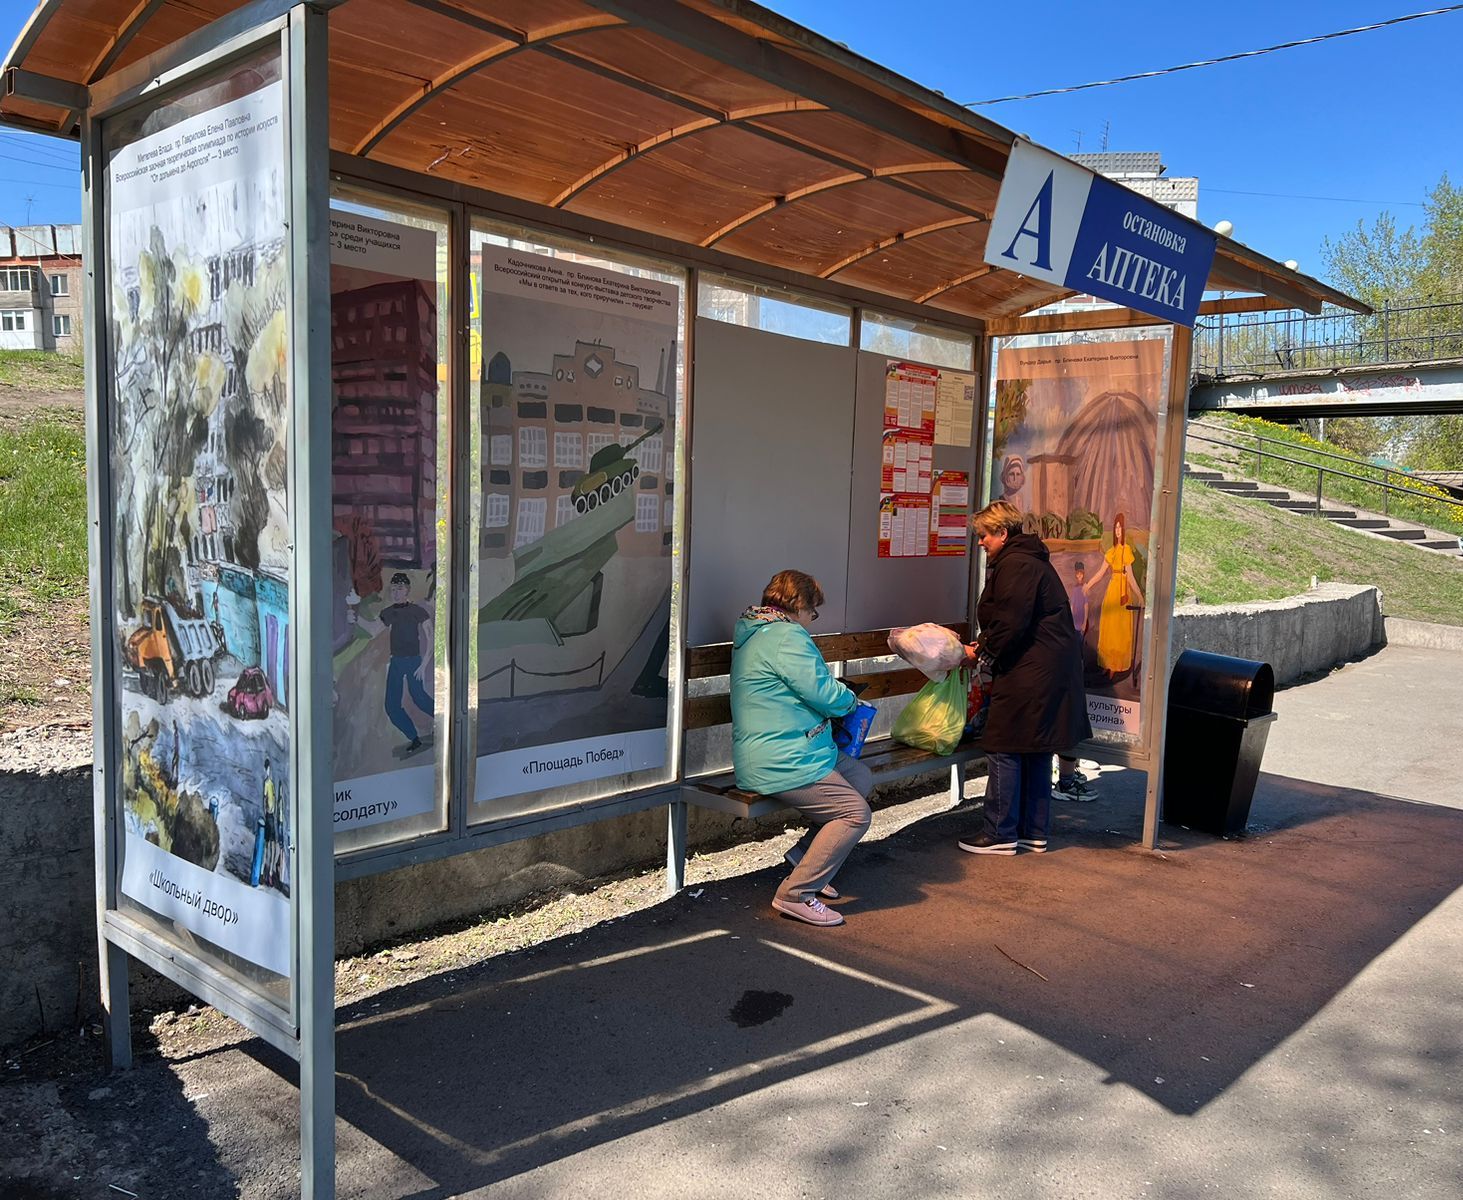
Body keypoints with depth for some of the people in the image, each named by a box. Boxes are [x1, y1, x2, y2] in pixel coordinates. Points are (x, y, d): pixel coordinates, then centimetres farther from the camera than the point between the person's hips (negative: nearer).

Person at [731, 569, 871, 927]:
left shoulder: (753, 633, 17)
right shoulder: (788, 636, -17)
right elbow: (826, 694, -19)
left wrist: (838, 701, 14)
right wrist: (850, 700, 3)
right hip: (782, 765, -11)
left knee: (862, 777, 18)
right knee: (856, 814, -10)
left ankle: (805, 854, 19)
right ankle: (796, 894, -5)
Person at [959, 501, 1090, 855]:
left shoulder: (1016, 566, -15)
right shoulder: (1030, 560, 18)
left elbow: (1010, 624, -20)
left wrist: (980, 650, -6)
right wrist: (984, 645, 13)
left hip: (1030, 675, -11)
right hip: (1050, 669, 11)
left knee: (1004, 750, -3)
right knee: (1036, 753, 15)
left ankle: (1000, 833, 5)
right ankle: (1034, 833, 22)